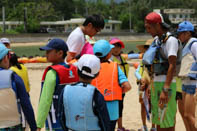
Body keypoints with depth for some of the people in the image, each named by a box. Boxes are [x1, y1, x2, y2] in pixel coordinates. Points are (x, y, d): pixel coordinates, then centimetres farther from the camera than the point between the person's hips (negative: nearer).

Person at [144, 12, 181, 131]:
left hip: (166, 84, -9)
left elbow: (172, 66, -19)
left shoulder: (171, 40, -12)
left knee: (167, 121, -7)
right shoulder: (156, 40, 15)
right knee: (158, 120, 13)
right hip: (156, 83, 9)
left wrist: (165, 89, -25)